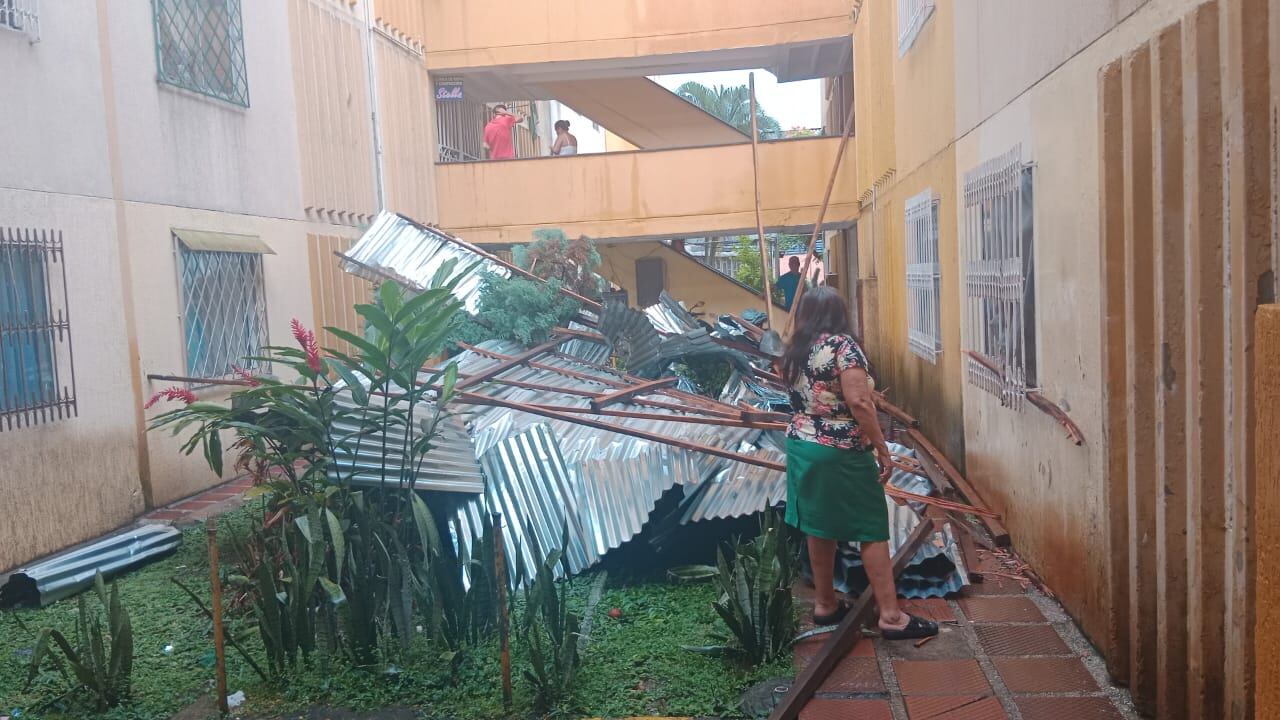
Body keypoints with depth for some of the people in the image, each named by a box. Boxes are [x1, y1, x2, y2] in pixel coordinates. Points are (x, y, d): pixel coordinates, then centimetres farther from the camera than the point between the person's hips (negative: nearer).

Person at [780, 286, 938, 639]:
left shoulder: (794, 352, 6)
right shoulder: (842, 344, -13)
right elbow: (858, 401, -21)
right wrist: (882, 449, -16)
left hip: (802, 447, 7)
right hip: (841, 453, -7)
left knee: (819, 528, 15)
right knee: (872, 531, 1)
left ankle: (824, 604, 25)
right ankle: (891, 616, 4)